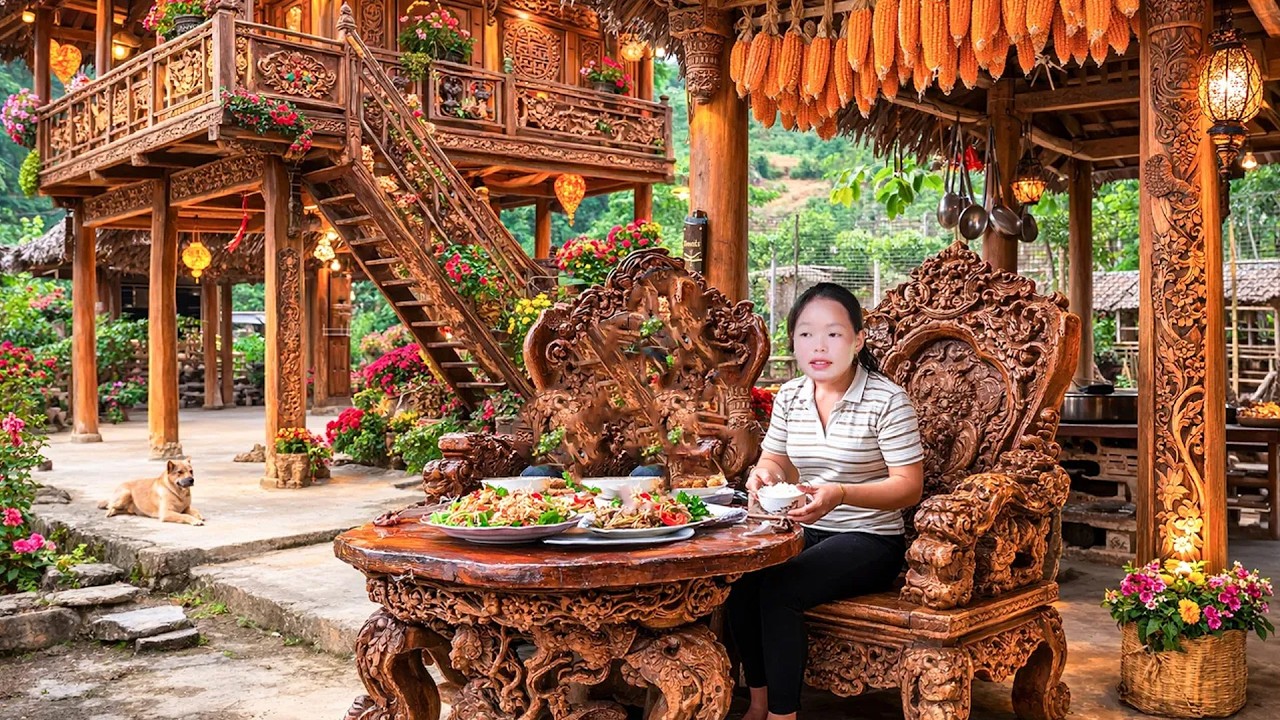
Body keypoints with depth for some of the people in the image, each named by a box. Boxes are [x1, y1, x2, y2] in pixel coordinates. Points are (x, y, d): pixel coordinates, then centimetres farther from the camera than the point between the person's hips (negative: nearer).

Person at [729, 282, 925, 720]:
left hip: (870, 539, -5)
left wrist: (841, 494, -32)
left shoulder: (887, 399, -13)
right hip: (806, 532, 6)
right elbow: (775, 460, 14)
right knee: (741, 577, -21)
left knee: (778, 589, -27)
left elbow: (909, 487, -15)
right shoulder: (790, 396, 4)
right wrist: (764, 474, -12)